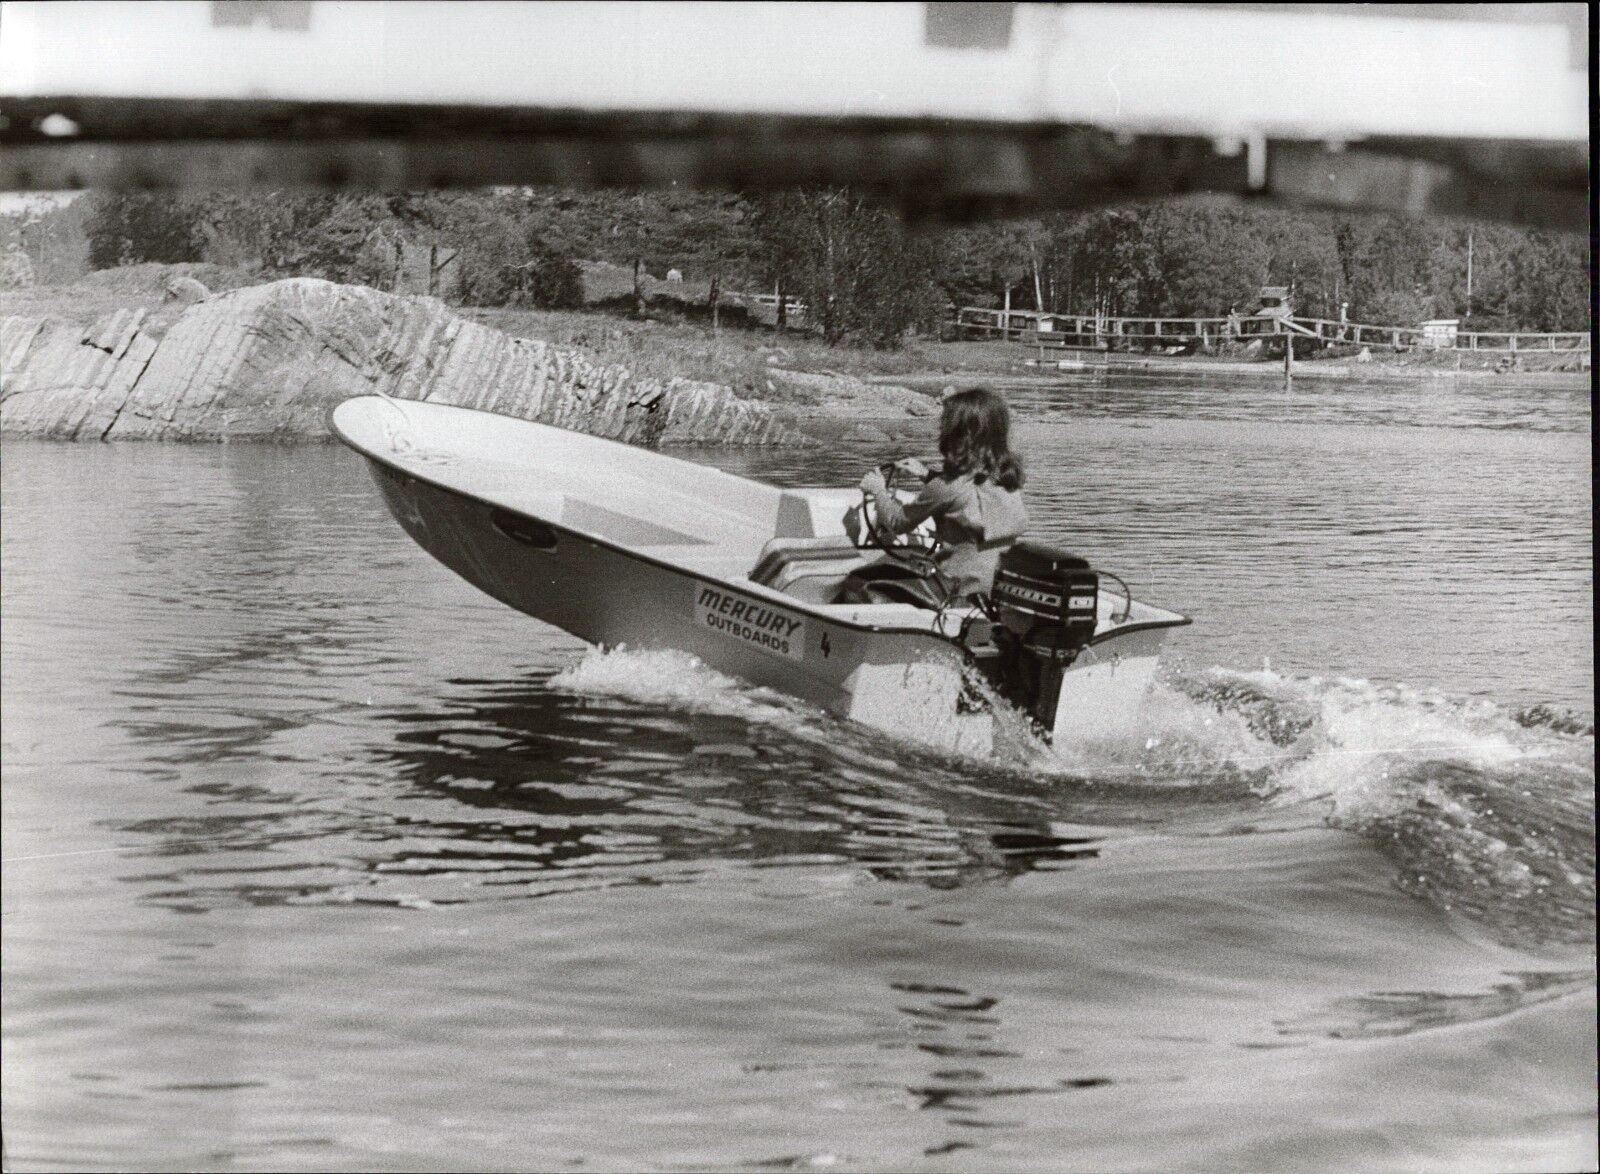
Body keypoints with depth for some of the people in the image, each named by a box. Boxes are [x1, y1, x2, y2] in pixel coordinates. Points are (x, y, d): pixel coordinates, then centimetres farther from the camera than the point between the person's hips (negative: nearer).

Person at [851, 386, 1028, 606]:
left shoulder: (948, 486, -18)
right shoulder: (1009, 475, 3)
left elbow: (897, 522, -4)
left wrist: (878, 490, 14)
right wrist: (927, 476, 27)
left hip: (960, 590, -8)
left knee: (856, 586, 2)